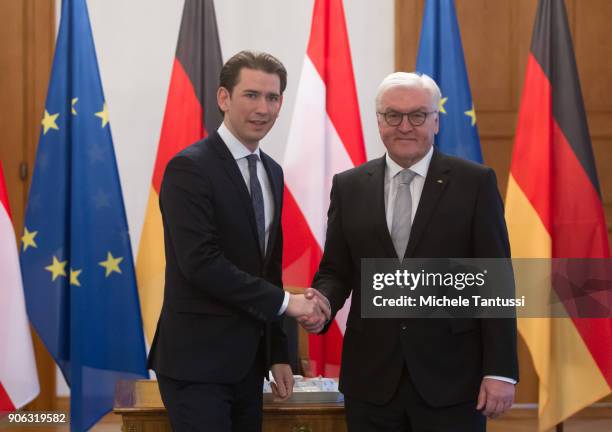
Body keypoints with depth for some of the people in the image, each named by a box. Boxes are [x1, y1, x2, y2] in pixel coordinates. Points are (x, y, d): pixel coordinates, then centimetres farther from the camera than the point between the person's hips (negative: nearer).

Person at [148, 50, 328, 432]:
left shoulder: (272, 171, 12)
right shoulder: (189, 168, -13)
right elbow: (201, 263, -21)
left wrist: (278, 352, 14)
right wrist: (285, 301, -15)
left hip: (248, 359, 8)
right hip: (197, 360, -7)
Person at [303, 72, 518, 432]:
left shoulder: (475, 183, -1)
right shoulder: (349, 186, 7)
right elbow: (335, 270, 10)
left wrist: (500, 370, -8)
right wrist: (323, 302, -12)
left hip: (451, 379, -2)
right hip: (372, 379, 3)